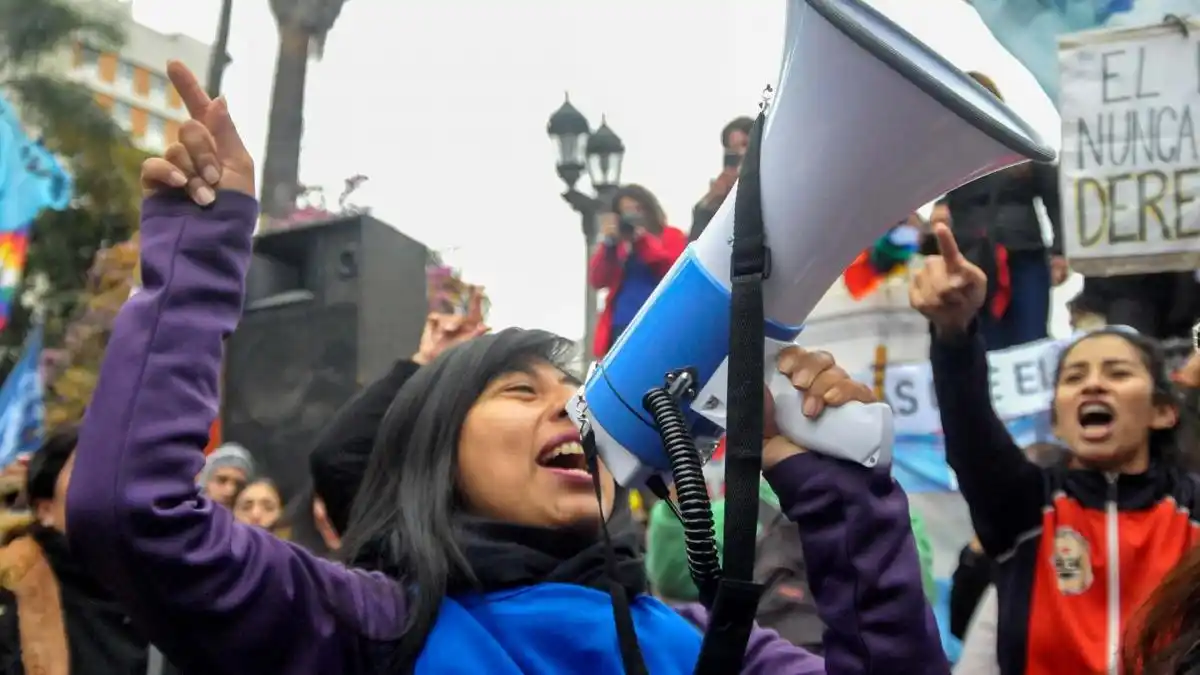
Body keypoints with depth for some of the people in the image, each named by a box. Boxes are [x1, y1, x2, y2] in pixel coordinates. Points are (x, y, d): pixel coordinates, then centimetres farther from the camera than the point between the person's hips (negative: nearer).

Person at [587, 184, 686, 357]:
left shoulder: (671, 236, 12)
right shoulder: (618, 243, 20)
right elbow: (597, 281, 8)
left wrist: (644, 240, -10)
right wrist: (608, 243, -4)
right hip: (623, 326, 3)